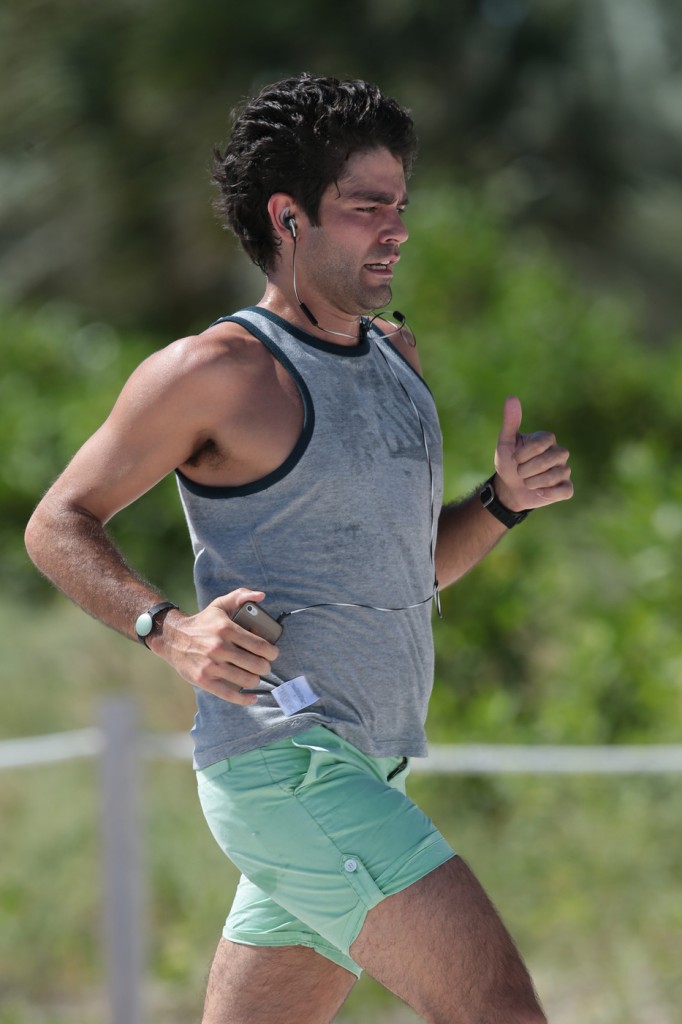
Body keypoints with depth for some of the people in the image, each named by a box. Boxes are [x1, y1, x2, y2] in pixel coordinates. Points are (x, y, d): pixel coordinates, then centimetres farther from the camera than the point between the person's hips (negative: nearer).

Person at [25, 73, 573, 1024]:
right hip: (285, 762, -9)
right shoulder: (217, 369, -8)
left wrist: (505, 500, 6)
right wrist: (169, 629, -20)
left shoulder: (395, 352, 17)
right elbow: (58, 525, -3)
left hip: (365, 771, 9)